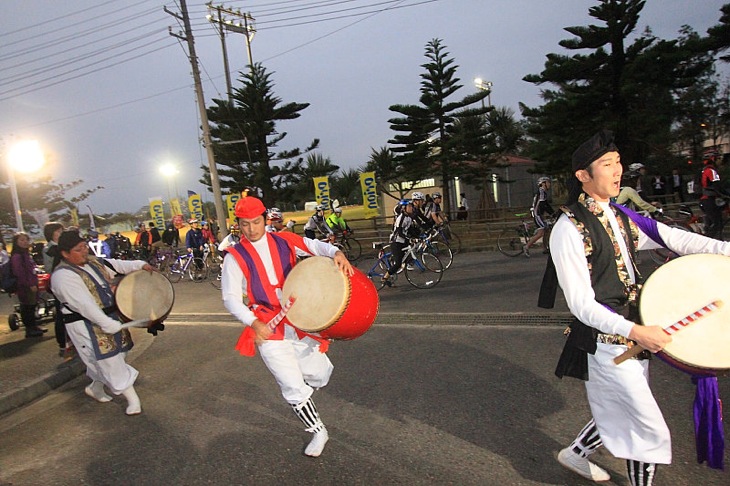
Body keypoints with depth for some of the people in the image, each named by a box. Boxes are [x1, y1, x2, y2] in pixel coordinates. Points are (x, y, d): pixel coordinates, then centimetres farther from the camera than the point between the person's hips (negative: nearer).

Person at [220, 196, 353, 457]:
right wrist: (254, 323, -20)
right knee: (294, 388, -2)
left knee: (320, 375, 10)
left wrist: (336, 253, -32)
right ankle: (318, 431, 24)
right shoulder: (235, 257, -5)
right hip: (268, 328, -3)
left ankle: (300, 399, 47)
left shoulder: (284, 241, 2)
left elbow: (313, 245, -10)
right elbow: (231, 298, -6)